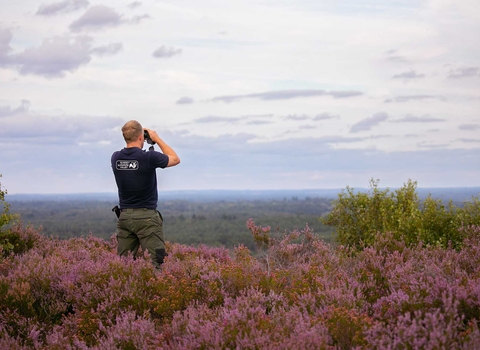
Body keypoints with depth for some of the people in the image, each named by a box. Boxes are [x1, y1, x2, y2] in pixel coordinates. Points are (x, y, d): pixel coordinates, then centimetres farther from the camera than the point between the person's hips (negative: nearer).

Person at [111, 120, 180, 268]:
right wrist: (157, 139, 11)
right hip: (146, 217, -5)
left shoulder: (116, 158, 1)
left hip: (124, 216, 5)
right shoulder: (149, 157, -13)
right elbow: (175, 159, 5)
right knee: (156, 263, -3)